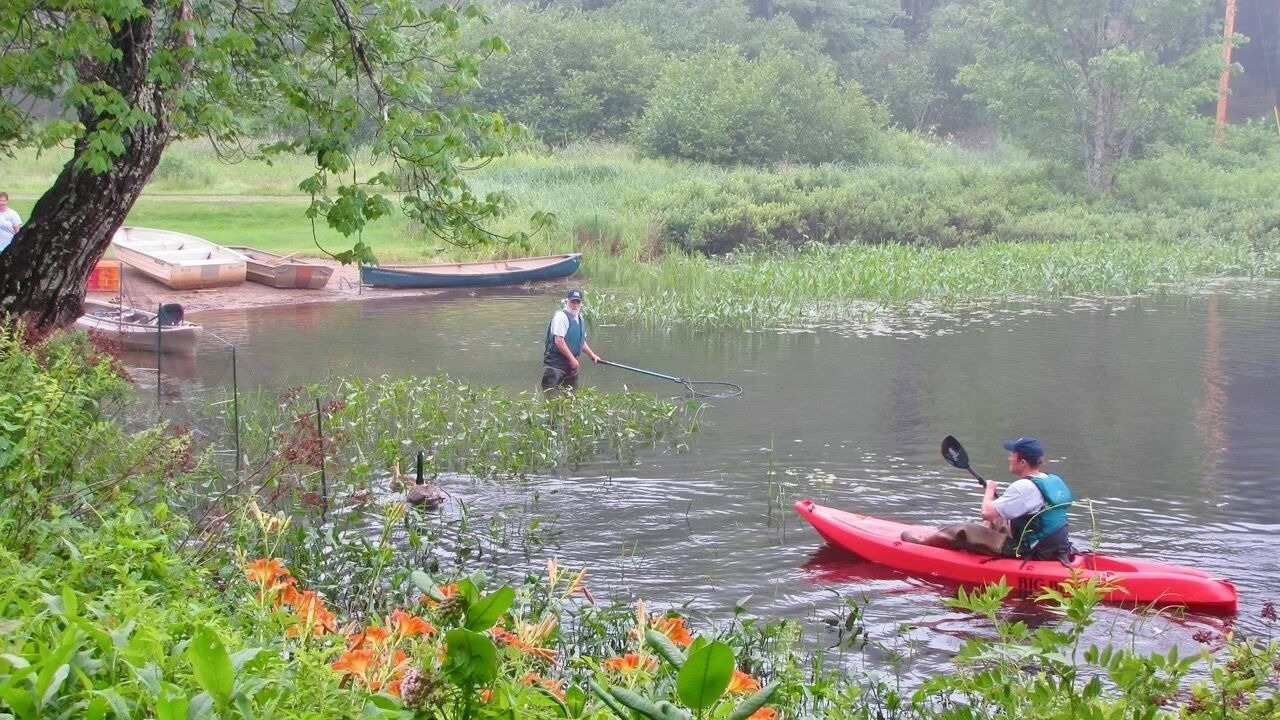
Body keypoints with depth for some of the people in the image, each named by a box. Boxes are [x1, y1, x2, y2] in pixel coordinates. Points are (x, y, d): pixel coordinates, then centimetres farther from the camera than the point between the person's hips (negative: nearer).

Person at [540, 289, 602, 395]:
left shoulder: (579, 318, 15)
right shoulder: (562, 316, -14)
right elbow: (559, 341, -22)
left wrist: (592, 355, 20)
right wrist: (572, 359, -19)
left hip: (570, 364, 9)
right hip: (555, 363, -9)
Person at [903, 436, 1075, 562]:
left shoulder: (1023, 487, -21)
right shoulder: (1055, 480, 6)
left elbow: (987, 512, -19)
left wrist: (990, 490, 0)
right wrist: (999, 497, 15)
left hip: (1031, 554, -9)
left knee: (964, 531, 2)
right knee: (996, 522, 27)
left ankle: (922, 542, 26)